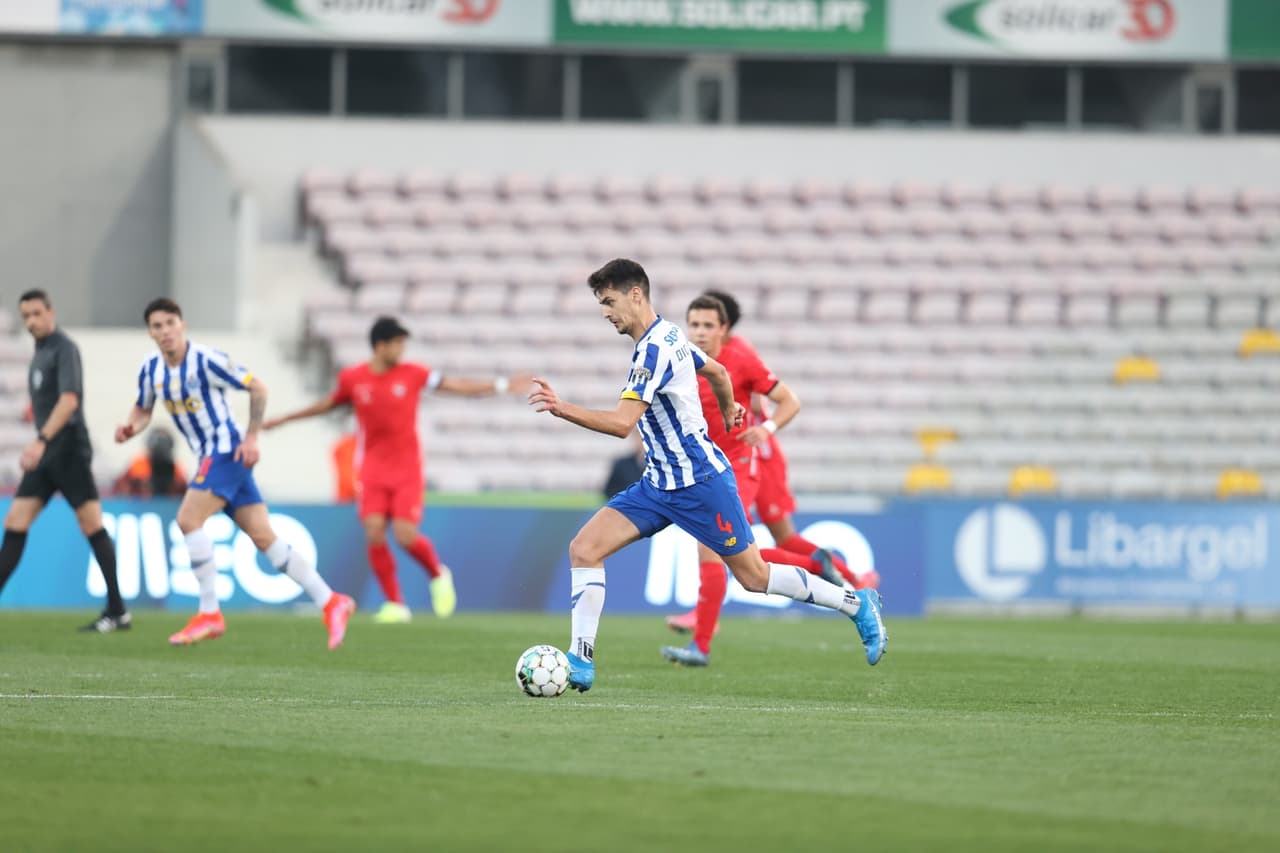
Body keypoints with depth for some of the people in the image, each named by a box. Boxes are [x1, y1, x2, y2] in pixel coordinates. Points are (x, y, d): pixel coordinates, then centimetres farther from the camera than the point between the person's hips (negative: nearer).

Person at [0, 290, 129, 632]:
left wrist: (41, 441, -28)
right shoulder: (40, 352, 17)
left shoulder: (64, 348, -8)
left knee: (92, 526, -7)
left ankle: (118, 611, -4)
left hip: (67, 450, -9)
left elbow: (69, 400, -20)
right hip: (46, 455, 9)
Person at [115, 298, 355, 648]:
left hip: (227, 451, -7)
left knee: (188, 519, -18)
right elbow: (143, 409, 21)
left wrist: (251, 438, -13)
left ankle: (209, 613, -11)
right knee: (263, 537, 3)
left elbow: (257, 388, -10)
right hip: (209, 456, 7)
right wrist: (130, 428, -2)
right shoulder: (151, 369, 5)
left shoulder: (206, 361, -15)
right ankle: (330, 602, 5)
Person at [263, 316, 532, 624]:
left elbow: (458, 386, 4)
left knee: (405, 536, -12)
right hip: (373, 468, 2)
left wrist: (502, 385, 0)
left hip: (406, 468, -1)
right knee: (374, 534, -12)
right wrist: (283, 420, 29)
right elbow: (328, 404, 20)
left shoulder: (412, 374, -2)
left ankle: (438, 574, 19)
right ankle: (395, 604, -1)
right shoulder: (352, 379, 1)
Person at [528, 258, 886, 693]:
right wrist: (728, 409, 43)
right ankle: (580, 662, -8)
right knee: (584, 548, -6)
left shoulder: (653, 349, -22)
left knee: (755, 576, 2)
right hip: (659, 483, 9)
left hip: (699, 484, -9)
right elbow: (716, 371, 24)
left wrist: (562, 408, -38)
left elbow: (622, 423, -30)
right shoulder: (667, 335, 7)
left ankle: (857, 604, 18)